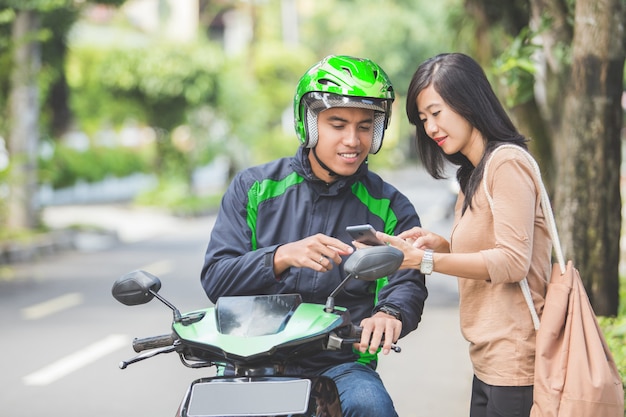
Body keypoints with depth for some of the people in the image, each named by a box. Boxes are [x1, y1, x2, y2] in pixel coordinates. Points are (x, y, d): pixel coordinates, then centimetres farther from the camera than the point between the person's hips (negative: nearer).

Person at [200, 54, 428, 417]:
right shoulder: (253, 188, 7)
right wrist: (283, 256, -21)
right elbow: (216, 280, -2)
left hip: (341, 364, 0)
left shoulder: (390, 209, 8)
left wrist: (390, 313, -31)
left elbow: (407, 283, -6)